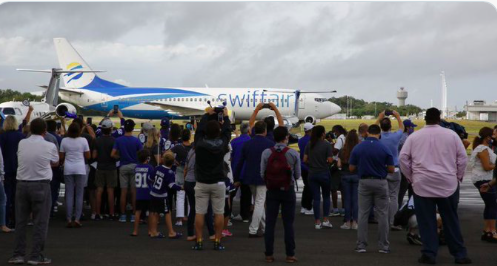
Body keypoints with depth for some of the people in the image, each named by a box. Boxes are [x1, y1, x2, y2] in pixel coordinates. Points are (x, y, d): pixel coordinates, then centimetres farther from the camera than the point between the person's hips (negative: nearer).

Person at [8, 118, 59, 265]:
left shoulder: (22, 144, 3)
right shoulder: (50, 146, -5)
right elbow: (55, 163, 11)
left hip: (22, 184, 4)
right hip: (41, 185, -4)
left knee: (20, 221, 11)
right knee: (40, 222, 3)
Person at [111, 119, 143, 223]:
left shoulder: (119, 140, -4)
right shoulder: (136, 140, -8)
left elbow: (113, 154, -8)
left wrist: (121, 157, 10)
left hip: (123, 167, 1)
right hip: (134, 166, -1)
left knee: (123, 192, 5)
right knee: (134, 192, 4)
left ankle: (123, 215, 7)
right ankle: (134, 215, 6)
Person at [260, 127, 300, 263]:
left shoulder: (266, 153, -5)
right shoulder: (294, 154, -7)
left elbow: (262, 174, -3)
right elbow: (297, 175, -1)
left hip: (272, 191, 1)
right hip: (288, 191, -1)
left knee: (270, 223, 6)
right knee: (288, 224, 5)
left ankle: (269, 254, 8)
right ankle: (290, 254, 7)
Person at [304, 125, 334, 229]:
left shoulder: (309, 145, 1)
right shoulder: (327, 145, -10)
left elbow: (305, 160, -1)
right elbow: (330, 160, -15)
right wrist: (324, 162, 6)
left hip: (312, 174, 3)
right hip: (324, 173, -3)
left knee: (316, 197, 5)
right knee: (326, 196, 13)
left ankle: (317, 222, 5)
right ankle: (325, 220, 9)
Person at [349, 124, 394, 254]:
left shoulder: (358, 148, -5)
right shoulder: (384, 149, -8)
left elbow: (351, 168, -1)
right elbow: (391, 169, -5)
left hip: (364, 182, 1)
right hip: (380, 183, -1)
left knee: (363, 214, 6)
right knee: (382, 215, 5)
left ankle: (361, 244, 8)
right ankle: (383, 245, 9)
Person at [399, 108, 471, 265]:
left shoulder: (414, 136, 2)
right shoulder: (451, 135, 2)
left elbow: (403, 158, 1)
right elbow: (462, 157, 2)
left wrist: (410, 177, 12)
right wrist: (458, 176, 13)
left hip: (422, 184, -1)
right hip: (448, 184, 1)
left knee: (427, 221, 4)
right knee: (451, 220, 10)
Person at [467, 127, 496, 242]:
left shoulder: (484, 148, 16)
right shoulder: (483, 149, -16)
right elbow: (487, 167, -20)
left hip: (483, 179, 11)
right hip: (482, 179, -11)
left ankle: (487, 231, 15)